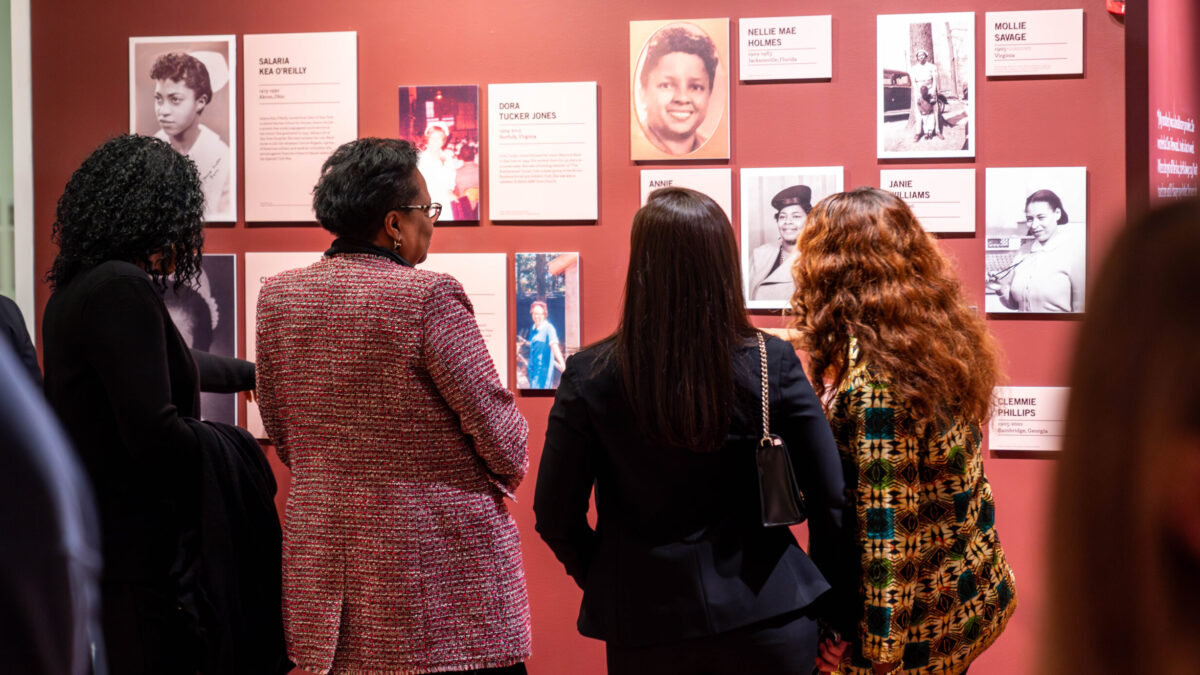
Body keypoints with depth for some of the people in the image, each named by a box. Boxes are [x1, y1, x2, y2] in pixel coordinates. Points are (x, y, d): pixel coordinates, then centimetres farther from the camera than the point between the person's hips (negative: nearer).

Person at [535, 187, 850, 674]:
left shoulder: (590, 378, -10)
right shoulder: (773, 365, -9)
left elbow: (556, 517, -5)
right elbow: (832, 501, -7)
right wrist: (833, 615, 5)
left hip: (646, 629, 0)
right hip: (767, 618, 0)